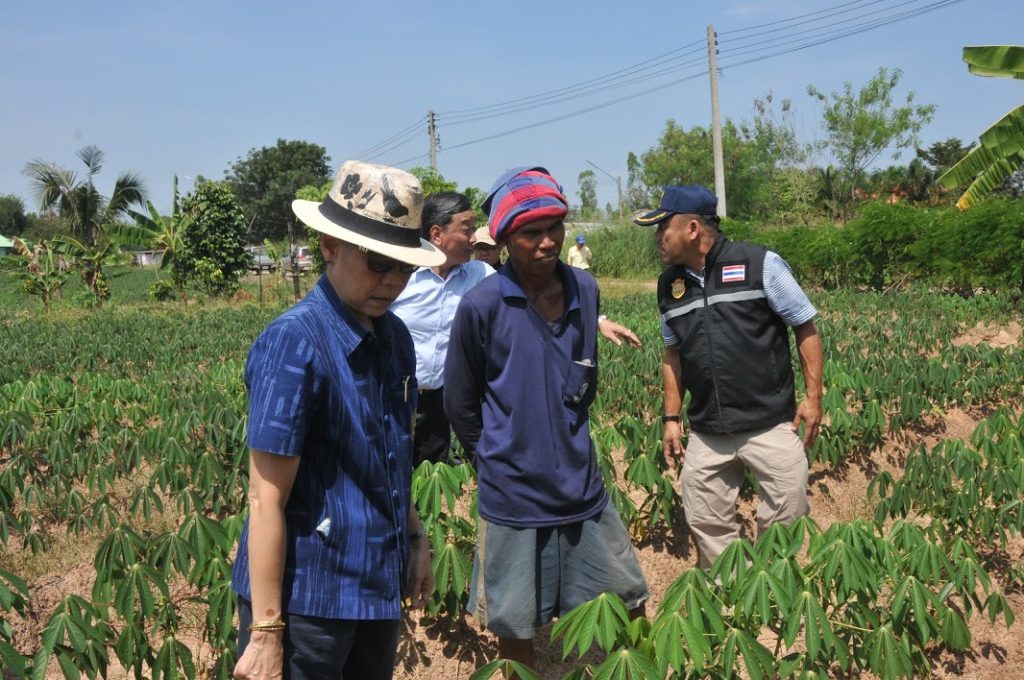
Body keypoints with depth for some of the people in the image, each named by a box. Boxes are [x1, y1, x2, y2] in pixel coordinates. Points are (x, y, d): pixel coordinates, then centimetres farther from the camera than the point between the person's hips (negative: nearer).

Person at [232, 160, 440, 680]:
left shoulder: (395, 338, 2)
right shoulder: (294, 344, -19)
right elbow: (267, 501, -19)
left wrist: (415, 539, 13)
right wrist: (265, 631, -17)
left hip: (379, 586, 7)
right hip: (305, 598, -7)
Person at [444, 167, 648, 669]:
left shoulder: (586, 290, -1)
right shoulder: (481, 306, -15)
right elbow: (459, 404, -3)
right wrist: (501, 461, 7)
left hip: (583, 490, 4)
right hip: (512, 499, -4)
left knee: (628, 609, 16)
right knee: (515, 630, 12)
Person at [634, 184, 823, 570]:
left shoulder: (760, 264, -8)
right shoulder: (669, 284, 7)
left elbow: (805, 328, -2)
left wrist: (813, 396, -7)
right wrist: (671, 418, 10)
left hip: (771, 426, -4)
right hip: (707, 435, 5)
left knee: (785, 527, 4)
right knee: (707, 526, 11)